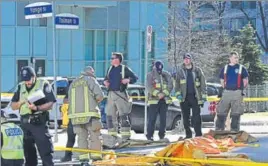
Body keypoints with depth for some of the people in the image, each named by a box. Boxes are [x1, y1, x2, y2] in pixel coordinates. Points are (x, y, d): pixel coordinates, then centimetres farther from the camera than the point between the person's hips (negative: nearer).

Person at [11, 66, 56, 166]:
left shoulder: (44, 85, -1)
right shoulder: (20, 87, 15)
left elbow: (50, 104, -7)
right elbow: (13, 106, 15)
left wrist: (37, 108, -22)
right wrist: (21, 102, -6)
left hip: (39, 122, -5)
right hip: (25, 123, 5)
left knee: (45, 151, -10)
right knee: (28, 152, 10)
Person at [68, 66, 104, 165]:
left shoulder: (73, 84, 21)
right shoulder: (90, 80, 2)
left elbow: (70, 100, 17)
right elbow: (100, 95, -8)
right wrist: (96, 100, 11)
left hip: (76, 115, 5)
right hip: (89, 114, -5)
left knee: (82, 138, 7)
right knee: (95, 137, -1)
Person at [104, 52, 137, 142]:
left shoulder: (124, 69, 0)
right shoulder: (110, 69, 16)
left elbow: (134, 78, 0)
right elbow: (106, 78, 28)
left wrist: (128, 80, -18)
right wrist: (105, 82, 6)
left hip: (120, 94, -6)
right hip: (111, 94, 6)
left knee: (123, 115, -6)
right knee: (109, 115, 4)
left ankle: (125, 136, -4)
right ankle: (112, 135, 11)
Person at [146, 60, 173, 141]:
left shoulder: (166, 75, 9)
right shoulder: (150, 75, 1)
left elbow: (170, 85, 2)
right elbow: (149, 87, -8)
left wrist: (164, 93, -13)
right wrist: (157, 94, -19)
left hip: (164, 99, 3)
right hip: (154, 99, -3)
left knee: (163, 118, 5)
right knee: (152, 118, -5)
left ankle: (162, 134, 13)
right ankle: (149, 135, -2)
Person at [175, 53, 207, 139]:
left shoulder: (197, 70, 6)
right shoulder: (180, 71, 11)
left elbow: (203, 83, 6)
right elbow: (177, 84, 13)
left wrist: (204, 95, -1)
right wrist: (178, 93, -2)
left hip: (195, 97, -2)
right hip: (184, 98, 2)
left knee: (196, 117, -8)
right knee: (186, 118, 4)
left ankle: (198, 134, -6)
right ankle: (188, 135, 11)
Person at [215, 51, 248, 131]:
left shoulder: (241, 68, 2)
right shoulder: (225, 68, 11)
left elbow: (245, 81, 5)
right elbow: (222, 80, 20)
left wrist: (240, 89, 2)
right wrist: (225, 88, 9)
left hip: (237, 93, -3)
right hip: (226, 93, 3)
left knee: (236, 114, -1)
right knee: (221, 112, 1)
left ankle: (234, 130, 5)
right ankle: (218, 130, 7)